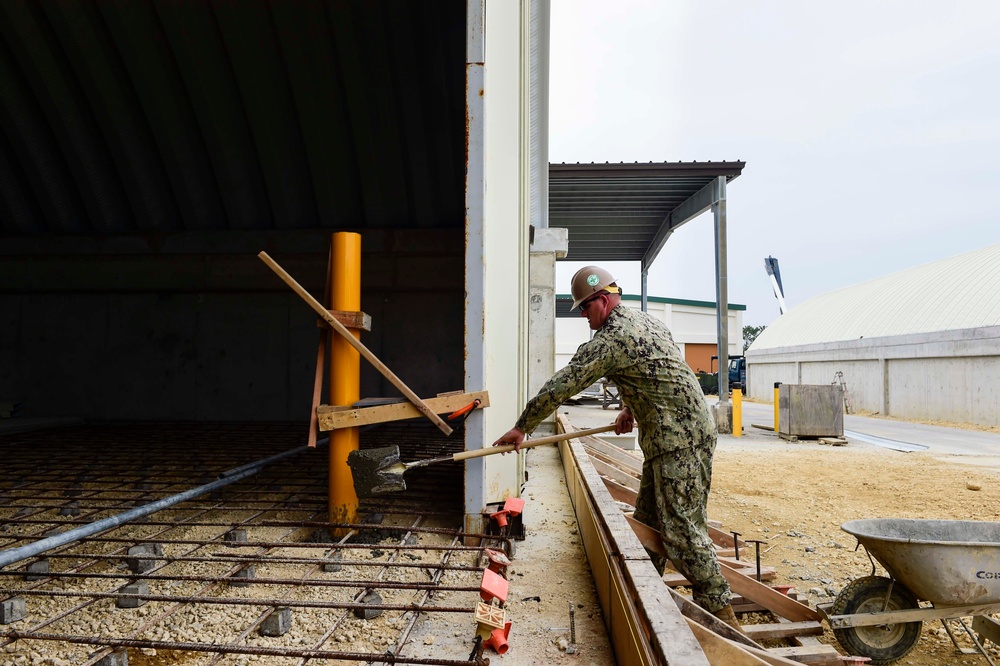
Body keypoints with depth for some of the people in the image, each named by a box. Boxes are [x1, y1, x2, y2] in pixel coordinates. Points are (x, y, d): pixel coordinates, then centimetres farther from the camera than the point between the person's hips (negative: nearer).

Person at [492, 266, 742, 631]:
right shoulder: (644, 320, 14)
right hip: (687, 431, 10)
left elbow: (560, 386, -16)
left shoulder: (610, 339, -17)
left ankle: (722, 614, 3)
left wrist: (522, 427, -8)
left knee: (681, 528, -7)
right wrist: (631, 409, 19)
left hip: (678, 440, -10)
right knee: (647, 520, 15)